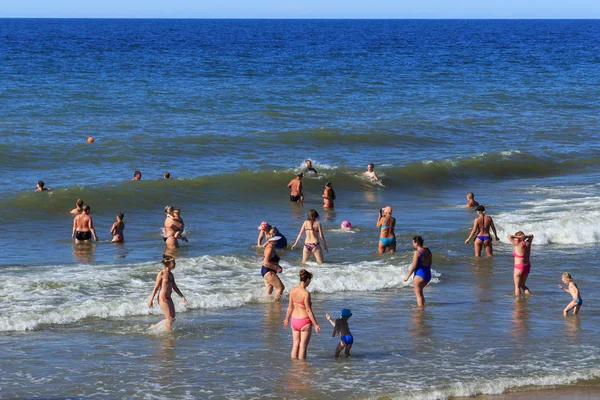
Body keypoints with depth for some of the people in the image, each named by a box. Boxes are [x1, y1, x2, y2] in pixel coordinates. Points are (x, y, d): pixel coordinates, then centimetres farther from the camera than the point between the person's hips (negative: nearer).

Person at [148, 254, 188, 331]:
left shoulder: (171, 274, 12)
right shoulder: (161, 274, -11)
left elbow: (175, 287, 18)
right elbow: (156, 287, -10)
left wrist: (183, 297, 16)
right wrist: (151, 300, -10)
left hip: (169, 299, 9)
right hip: (163, 299, -9)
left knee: (172, 319, 12)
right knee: (169, 319, -7)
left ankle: (154, 327, 23)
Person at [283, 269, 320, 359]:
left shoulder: (292, 290, -2)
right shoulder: (306, 293, -20)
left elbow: (290, 307, 6)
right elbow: (308, 310, -18)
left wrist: (287, 319, 20)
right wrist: (315, 324, -12)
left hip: (294, 320, 6)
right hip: (304, 321, -6)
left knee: (295, 344, 16)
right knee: (303, 346, 5)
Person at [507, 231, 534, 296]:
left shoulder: (518, 244, -14)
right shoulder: (527, 244, 4)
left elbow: (509, 236, -14)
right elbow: (531, 236, 24)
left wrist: (518, 237, -10)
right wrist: (525, 236, 5)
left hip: (519, 267, -7)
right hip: (527, 267, 7)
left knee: (517, 286, 3)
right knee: (522, 285, 21)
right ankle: (529, 294, 9)